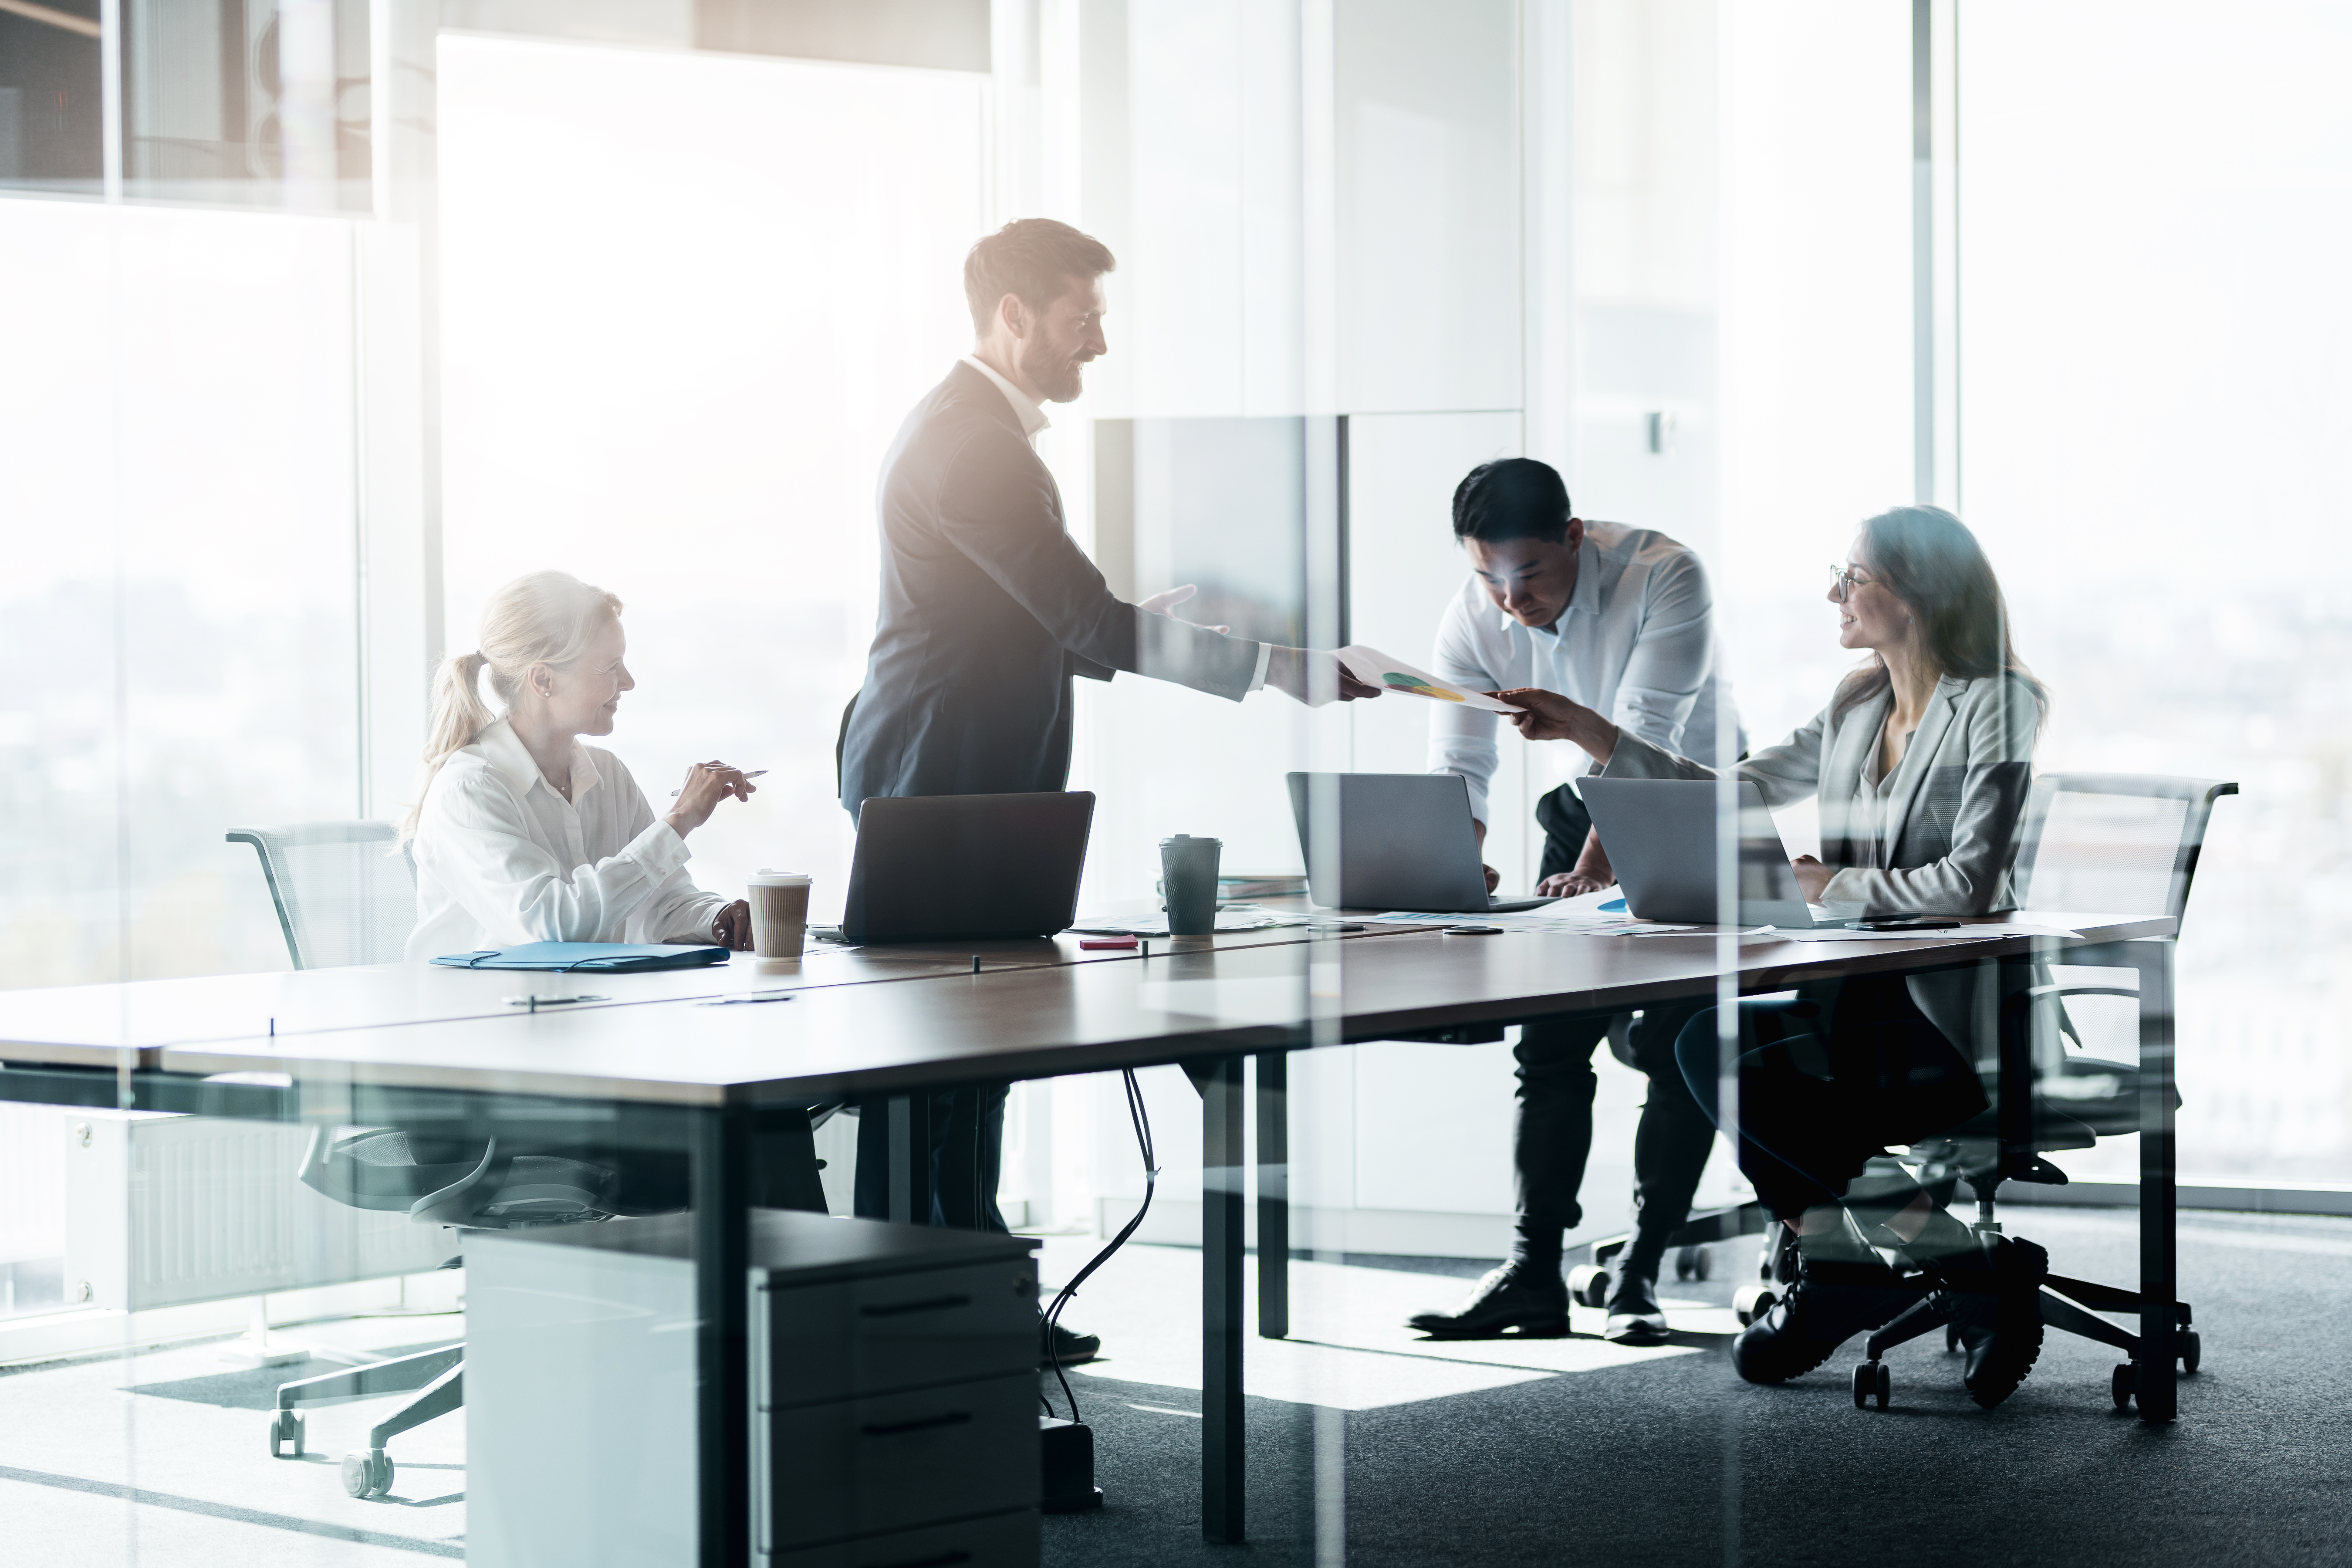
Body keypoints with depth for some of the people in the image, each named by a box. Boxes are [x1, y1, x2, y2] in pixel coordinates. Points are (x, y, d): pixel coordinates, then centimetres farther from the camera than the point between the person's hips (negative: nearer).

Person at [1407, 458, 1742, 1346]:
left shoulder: (1663, 576, -31)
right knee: (1550, 1038, -3)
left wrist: (1596, 869, -44)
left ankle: (1640, 1274, -7)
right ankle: (1534, 1275, -3)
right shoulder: (1473, 619, -16)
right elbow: (1458, 768, -16)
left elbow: (1644, 740, -36)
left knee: (1676, 1044, -11)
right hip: (1582, 802, 4)